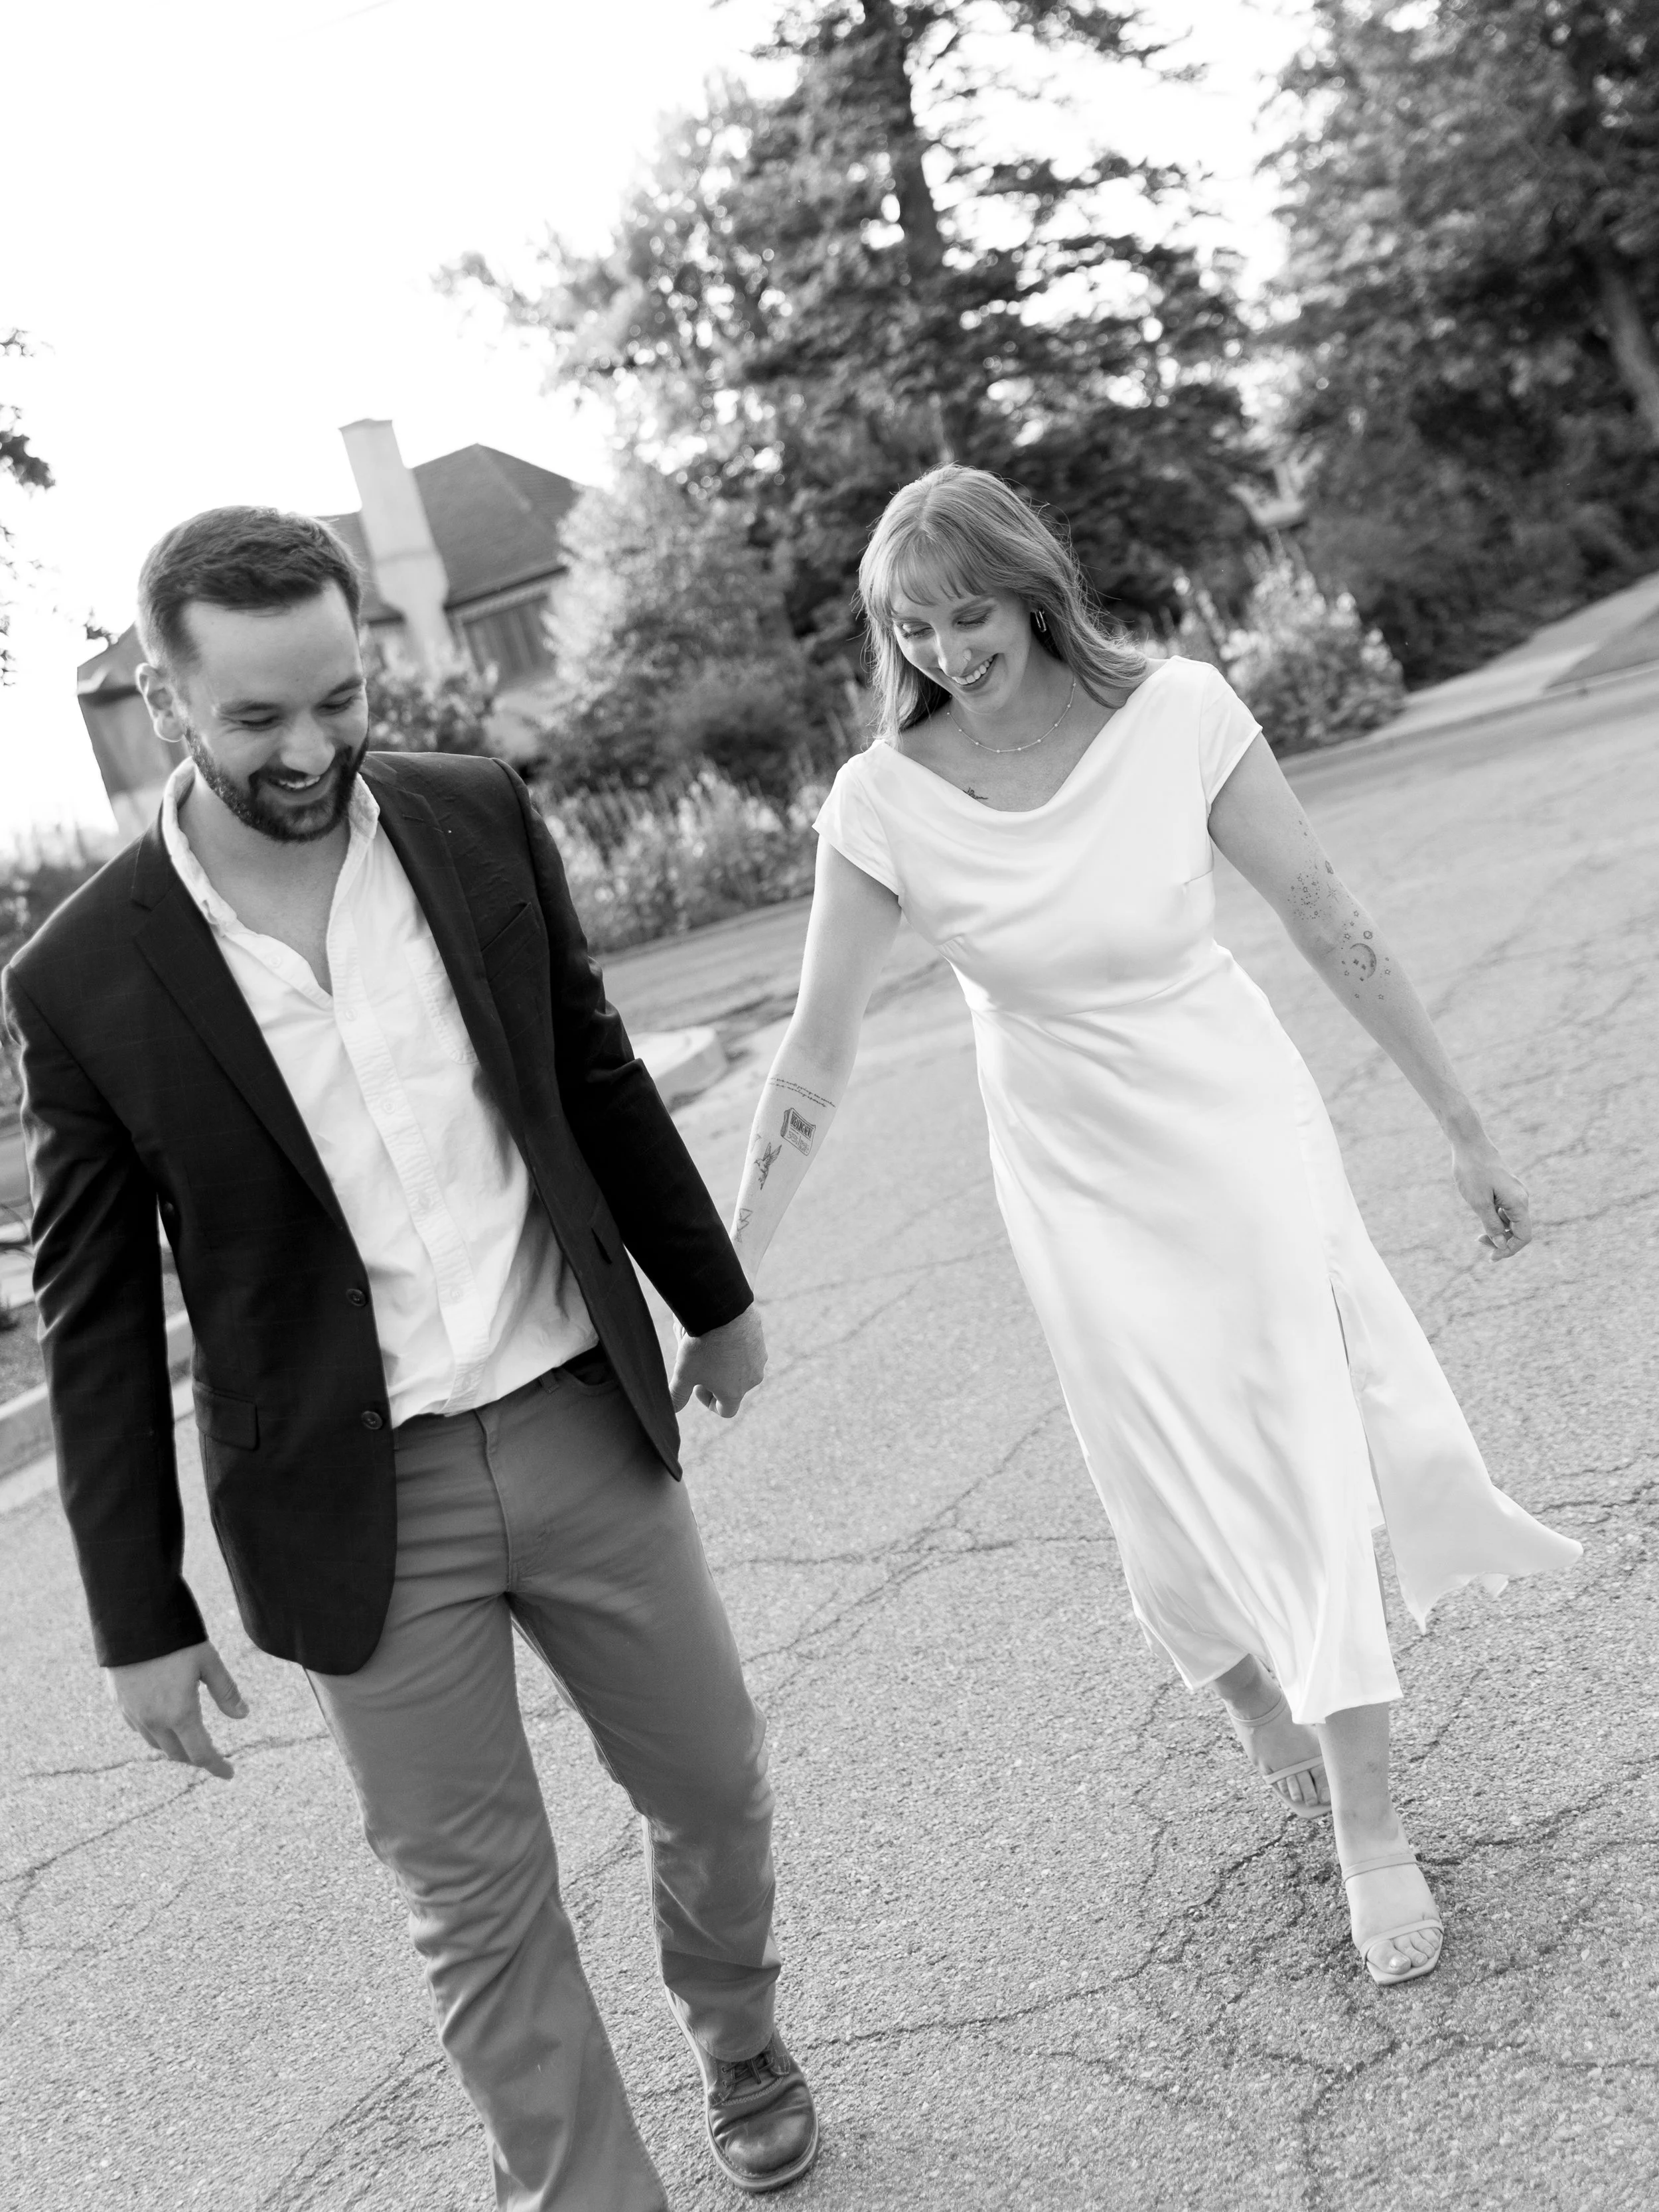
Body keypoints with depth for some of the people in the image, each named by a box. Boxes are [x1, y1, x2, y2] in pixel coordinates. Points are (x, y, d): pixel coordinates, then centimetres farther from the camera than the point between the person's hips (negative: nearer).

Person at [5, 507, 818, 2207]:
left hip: (584, 1420, 3)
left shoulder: (474, 816, -5)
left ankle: (735, 2035, 49)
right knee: (478, 1904, 9)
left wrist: (710, 1292, 15)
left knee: (713, 1785, 18)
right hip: (361, 1499, -3)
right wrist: (140, 1619, -2)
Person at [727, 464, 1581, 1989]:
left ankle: (1369, 1829, 17)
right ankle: (1261, 1699, 41)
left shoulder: (1178, 714, -17)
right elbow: (816, 1057, -10)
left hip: (1239, 1129, 0)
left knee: (1311, 1452, 0)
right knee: (1186, 1494, 9)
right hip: (1082, 1180, 1)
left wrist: (1463, 1127, -3)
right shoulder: (886, 800, -16)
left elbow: (1331, 924, -9)